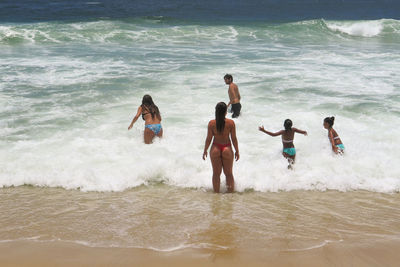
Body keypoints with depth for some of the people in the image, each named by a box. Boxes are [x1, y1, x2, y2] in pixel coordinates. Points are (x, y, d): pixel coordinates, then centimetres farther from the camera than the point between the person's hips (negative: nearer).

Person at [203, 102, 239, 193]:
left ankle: (216, 193, 19)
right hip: (227, 149, 0)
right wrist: (237, 151, 6)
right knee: (229, 173, 14)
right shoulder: (231, 123, -10)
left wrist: (205, 151, 8)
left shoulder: (211, 123, -9)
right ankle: (231, 193, 18)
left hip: (215, 149, 1)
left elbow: (208, 139, -5)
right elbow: (234, 138, -5)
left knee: (216, 173, 12)